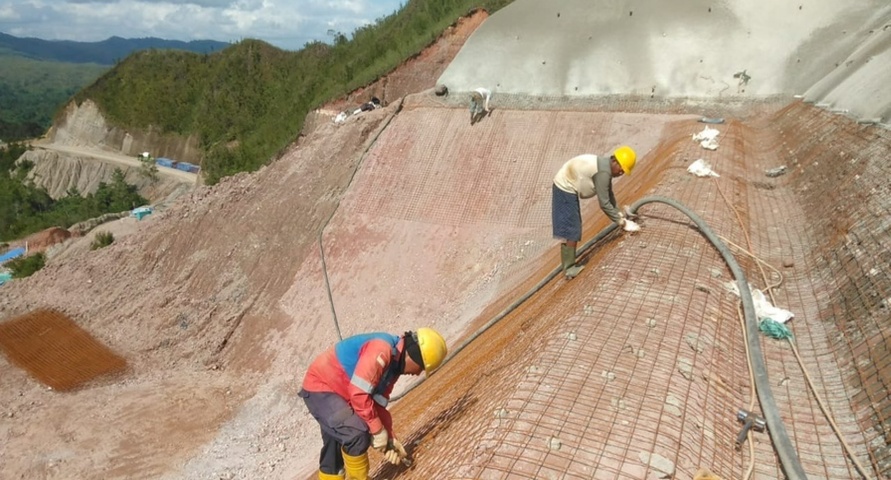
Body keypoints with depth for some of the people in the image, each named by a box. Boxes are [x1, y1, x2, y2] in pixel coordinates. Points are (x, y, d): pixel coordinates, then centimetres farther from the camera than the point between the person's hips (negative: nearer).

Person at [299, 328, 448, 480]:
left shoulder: (394, 364, 4)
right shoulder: (382, 350, -28)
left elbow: (378, 404, 9)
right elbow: (358, 394, -31)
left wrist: (389, 438, 5)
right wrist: (378, 430, -20)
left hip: (334, 390, 10)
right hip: (320, 387, -10)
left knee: (335, 448, 18)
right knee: (357, 434, -22)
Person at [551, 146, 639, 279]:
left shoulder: (605, 166, 6)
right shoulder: (603, 171, -25)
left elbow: (609, 195, 17)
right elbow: (604, 203, -23)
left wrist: (619, 214, 14)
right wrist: (622, 222, -17)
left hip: (566, 188, 10)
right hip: (566, 189, -10)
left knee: (573, 229, 14)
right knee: (572, 231, -8)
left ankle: (568, 265, 21)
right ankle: (569, 268, -3)